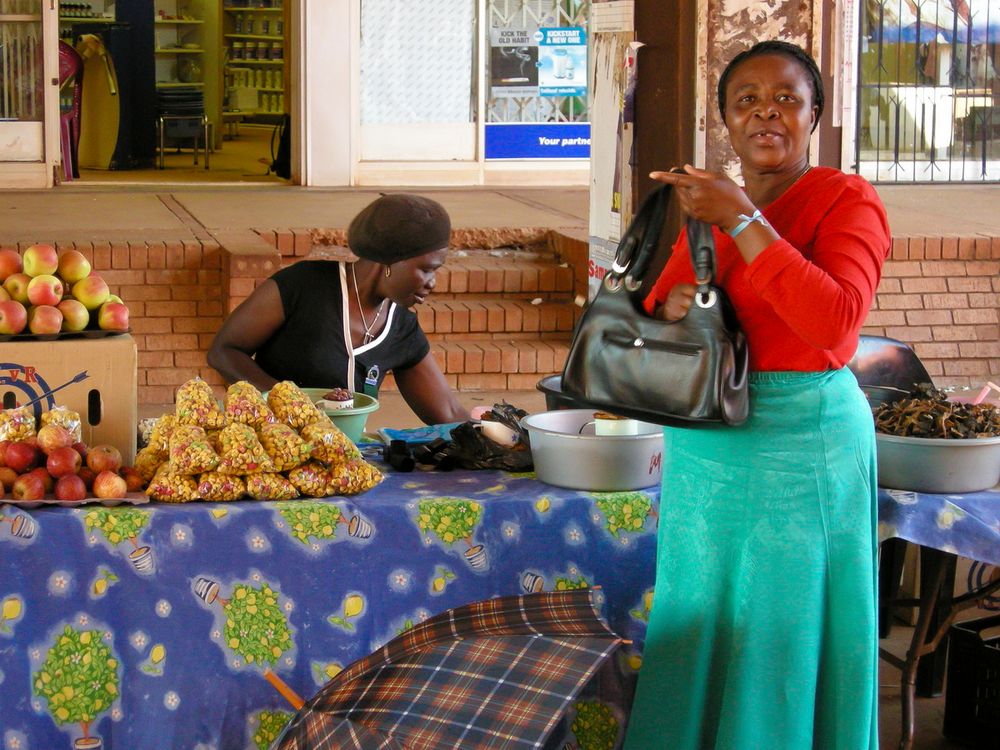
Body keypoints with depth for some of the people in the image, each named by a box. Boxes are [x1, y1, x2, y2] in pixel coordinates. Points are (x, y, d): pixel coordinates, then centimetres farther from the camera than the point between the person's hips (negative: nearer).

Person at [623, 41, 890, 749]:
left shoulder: (846, 200, -9)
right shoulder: (707, 203, 11)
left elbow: (837, 321, -24)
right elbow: (655, 304, 19)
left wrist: (742, 221, -23)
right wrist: (670, 305, -6)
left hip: (803, 436, -6)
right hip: (702, 444, 6)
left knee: (788, 631, 1)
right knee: (701, 621, 14)